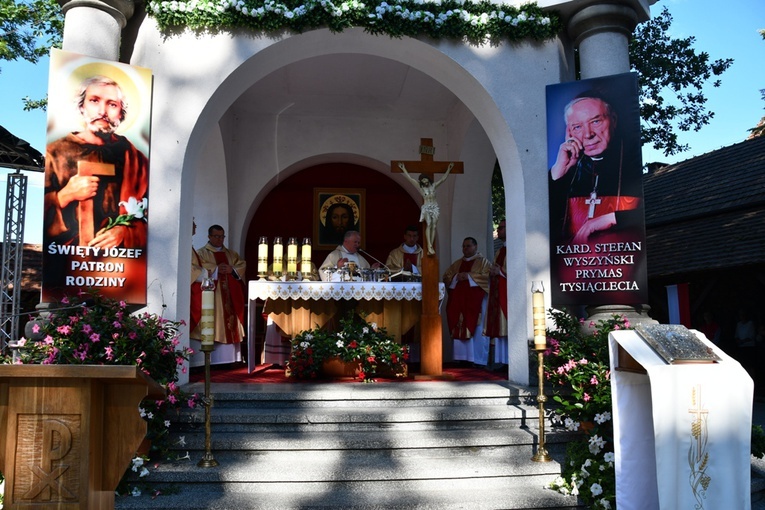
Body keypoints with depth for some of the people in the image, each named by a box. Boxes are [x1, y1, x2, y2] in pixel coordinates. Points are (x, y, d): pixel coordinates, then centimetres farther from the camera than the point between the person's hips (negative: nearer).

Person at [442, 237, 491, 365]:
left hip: (475, 301, -5)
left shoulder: (482, 261, 5)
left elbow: (488, 275, -10)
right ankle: (462, 358, 4)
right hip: (458, 301, 5)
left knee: (476, 330, -8)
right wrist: (456, 277, -5)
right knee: (459, 329, 0)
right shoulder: (457, 263, 20)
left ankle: (477, 359, -5)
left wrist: (469, 276, -13)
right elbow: (446, 277, 15)